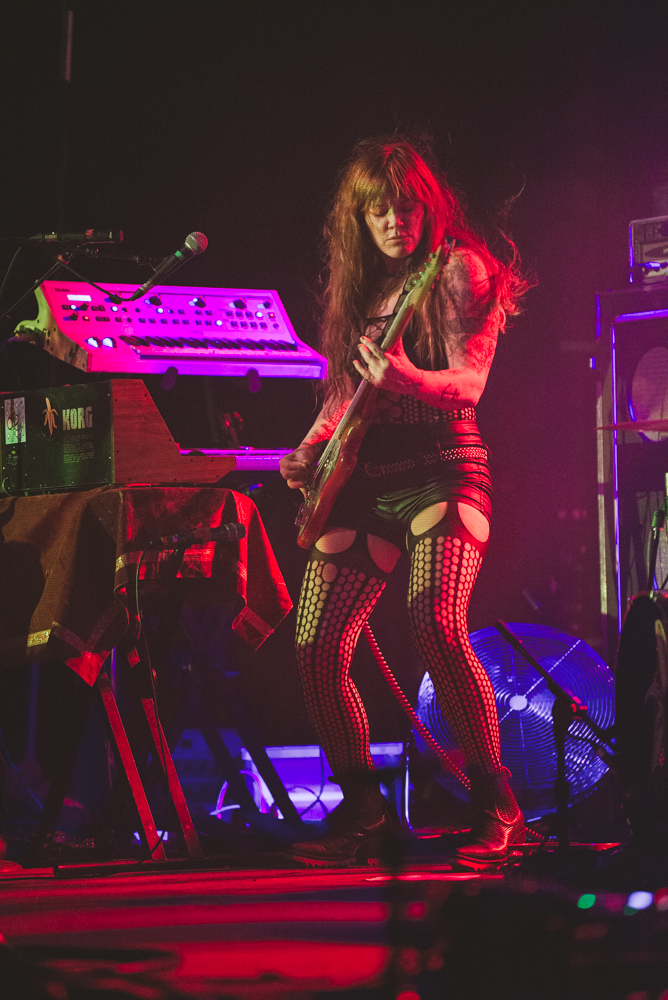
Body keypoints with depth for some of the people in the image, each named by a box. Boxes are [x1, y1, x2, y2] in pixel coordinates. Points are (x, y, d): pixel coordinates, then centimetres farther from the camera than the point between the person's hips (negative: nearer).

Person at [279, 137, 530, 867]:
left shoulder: (458, 271, -2)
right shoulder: (356, 287, 16)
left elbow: (469, 381, -13)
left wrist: (408, 381, -33)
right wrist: (311, 448, 6)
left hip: (441, 466, -6)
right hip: (361, 478, 7)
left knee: (437, 625, -27)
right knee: (317, 649, -3)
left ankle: (496, 809, -18)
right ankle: (363, 813, 12)